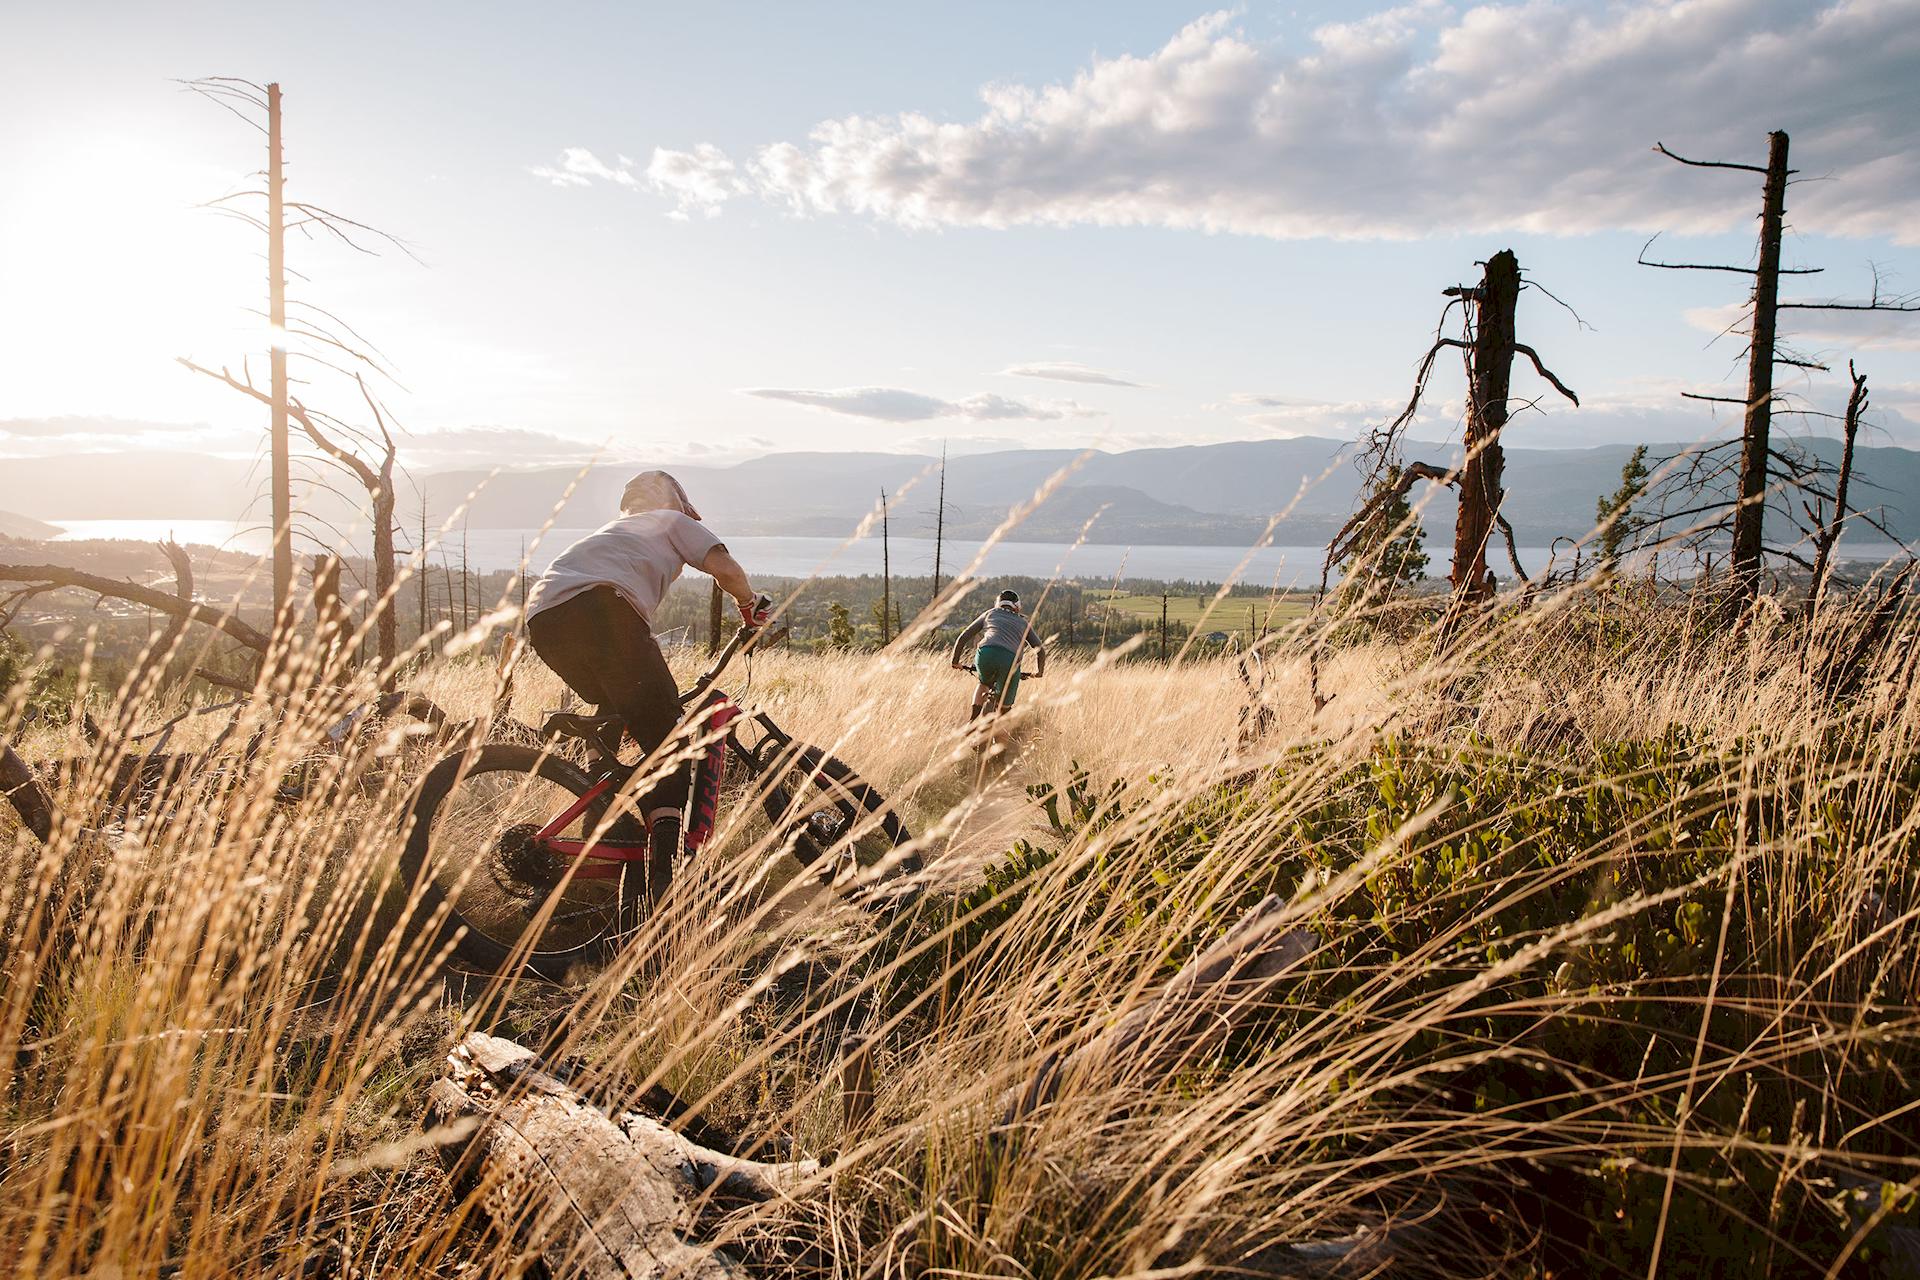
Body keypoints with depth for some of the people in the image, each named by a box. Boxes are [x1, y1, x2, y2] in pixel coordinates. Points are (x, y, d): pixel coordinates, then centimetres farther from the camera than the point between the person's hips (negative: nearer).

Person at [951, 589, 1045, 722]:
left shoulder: (990, 613, 30)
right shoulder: (1023, 622, 32)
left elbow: (962, 638, 24)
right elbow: (1040, 651, 24)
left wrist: (955, 661, 33)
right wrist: (1039, 671, 39)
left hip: (986, 653, 1)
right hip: (1011, 660, -1)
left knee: (985, 684, 32)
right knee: (1004, 708, 13)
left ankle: (972, 720, 17)